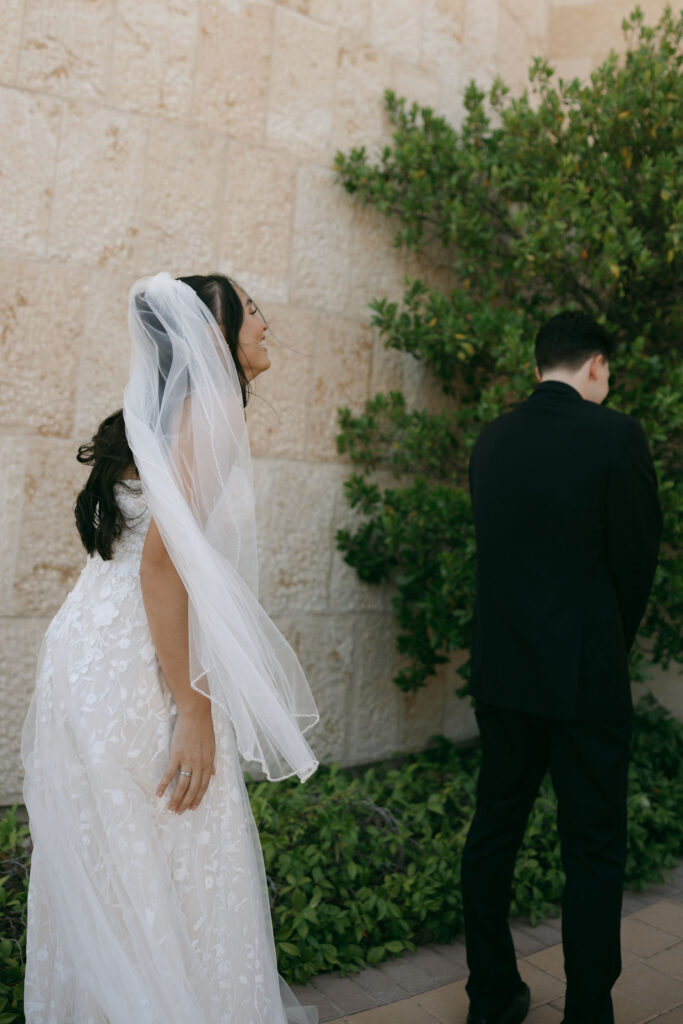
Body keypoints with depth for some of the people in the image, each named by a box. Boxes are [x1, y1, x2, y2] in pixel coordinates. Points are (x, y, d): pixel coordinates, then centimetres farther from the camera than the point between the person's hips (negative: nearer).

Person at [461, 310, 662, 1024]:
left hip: (500, 670, 6)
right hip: (584, 675, -5)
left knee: (494, 829, 16)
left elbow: (495, 546, 9)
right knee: (593, 850, 7)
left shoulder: (491, 440, 5)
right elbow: (637, 557, -6)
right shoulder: (614, 436, -11)